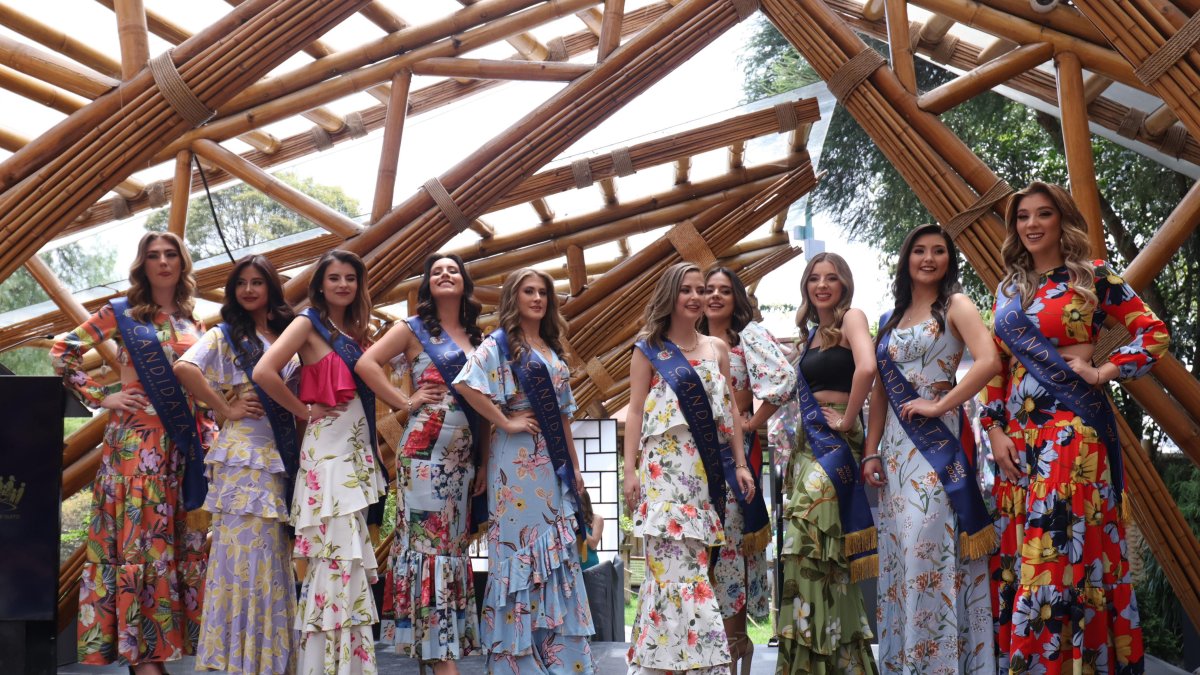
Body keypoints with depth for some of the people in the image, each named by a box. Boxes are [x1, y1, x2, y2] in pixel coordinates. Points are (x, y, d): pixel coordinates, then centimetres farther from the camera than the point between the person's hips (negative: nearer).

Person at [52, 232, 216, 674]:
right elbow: (61, 353, 0)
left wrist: (210, 434, 8)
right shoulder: (121, 313, 2)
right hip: (136, 441, -5)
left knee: (180, 543, 6)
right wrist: (101, 397, -5)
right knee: (138, 541, -5)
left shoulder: (192, 324, 15)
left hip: (185, 446, 5)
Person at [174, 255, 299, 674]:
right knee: (245, 551, -6)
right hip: (242, 456, -5)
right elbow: (184, 368, -16)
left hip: (282, 457, 5)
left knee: (274, 556, 7)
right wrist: (225, 409, -14)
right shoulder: (226, 335, 1)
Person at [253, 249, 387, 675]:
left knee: (351, 555, 9)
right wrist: (304, 411, -11)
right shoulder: (309, 323, -6)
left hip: (358, 448, 8)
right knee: (338, 553, -10)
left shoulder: (354, 330, 15)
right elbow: (264, 372, -20)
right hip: (327, 449, -7)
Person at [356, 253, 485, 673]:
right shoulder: (414, 329, 2)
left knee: (454, 543, 8)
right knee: (429, 542, -6)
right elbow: (366, 363, -11)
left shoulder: (477, 338, 16)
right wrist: (404, 403, -12)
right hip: (425, 451, -6)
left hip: (463, 455, 6)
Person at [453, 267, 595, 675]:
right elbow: (465, 384, -21)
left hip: (553, 463, 7)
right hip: (518, 461, -7)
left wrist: (574, 466, 14)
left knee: (558, 553, 7)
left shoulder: (552, 350, 16)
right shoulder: (500, 343, -4)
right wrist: (505, 422, -16)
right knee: (521, 548, -3)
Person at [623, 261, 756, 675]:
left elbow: (730, 410, 13)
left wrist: (740, 464, 6)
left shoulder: (717, 348, 13)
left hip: (706, 467, 4)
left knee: (671, 567, 7)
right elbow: (635, 411, -1)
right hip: (666, 466, -4)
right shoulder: (649, 350, 2)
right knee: (682, 566, -10)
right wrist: (630, 470, -8)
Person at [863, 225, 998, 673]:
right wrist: (871, 451, 8)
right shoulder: (892, 320, 18)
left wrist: (939, 405, -15)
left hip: (937, 440, -6)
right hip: (896, 444, 7)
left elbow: (988, 360, -17)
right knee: (899, 549, 6)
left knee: (929, 546, -11)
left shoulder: (955, 305, -1)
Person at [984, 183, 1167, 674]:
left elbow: (1155, 334, 1)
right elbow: (996, 365, 14)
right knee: (1015, 551, 5)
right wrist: (994, 428, 5)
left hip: (1071, 425, -5)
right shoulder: (1008, 291, 15)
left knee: (1056, 549, -11)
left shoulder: (1093, 277, 1)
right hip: (1018, 431, 6)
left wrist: (1105, 371, -9)